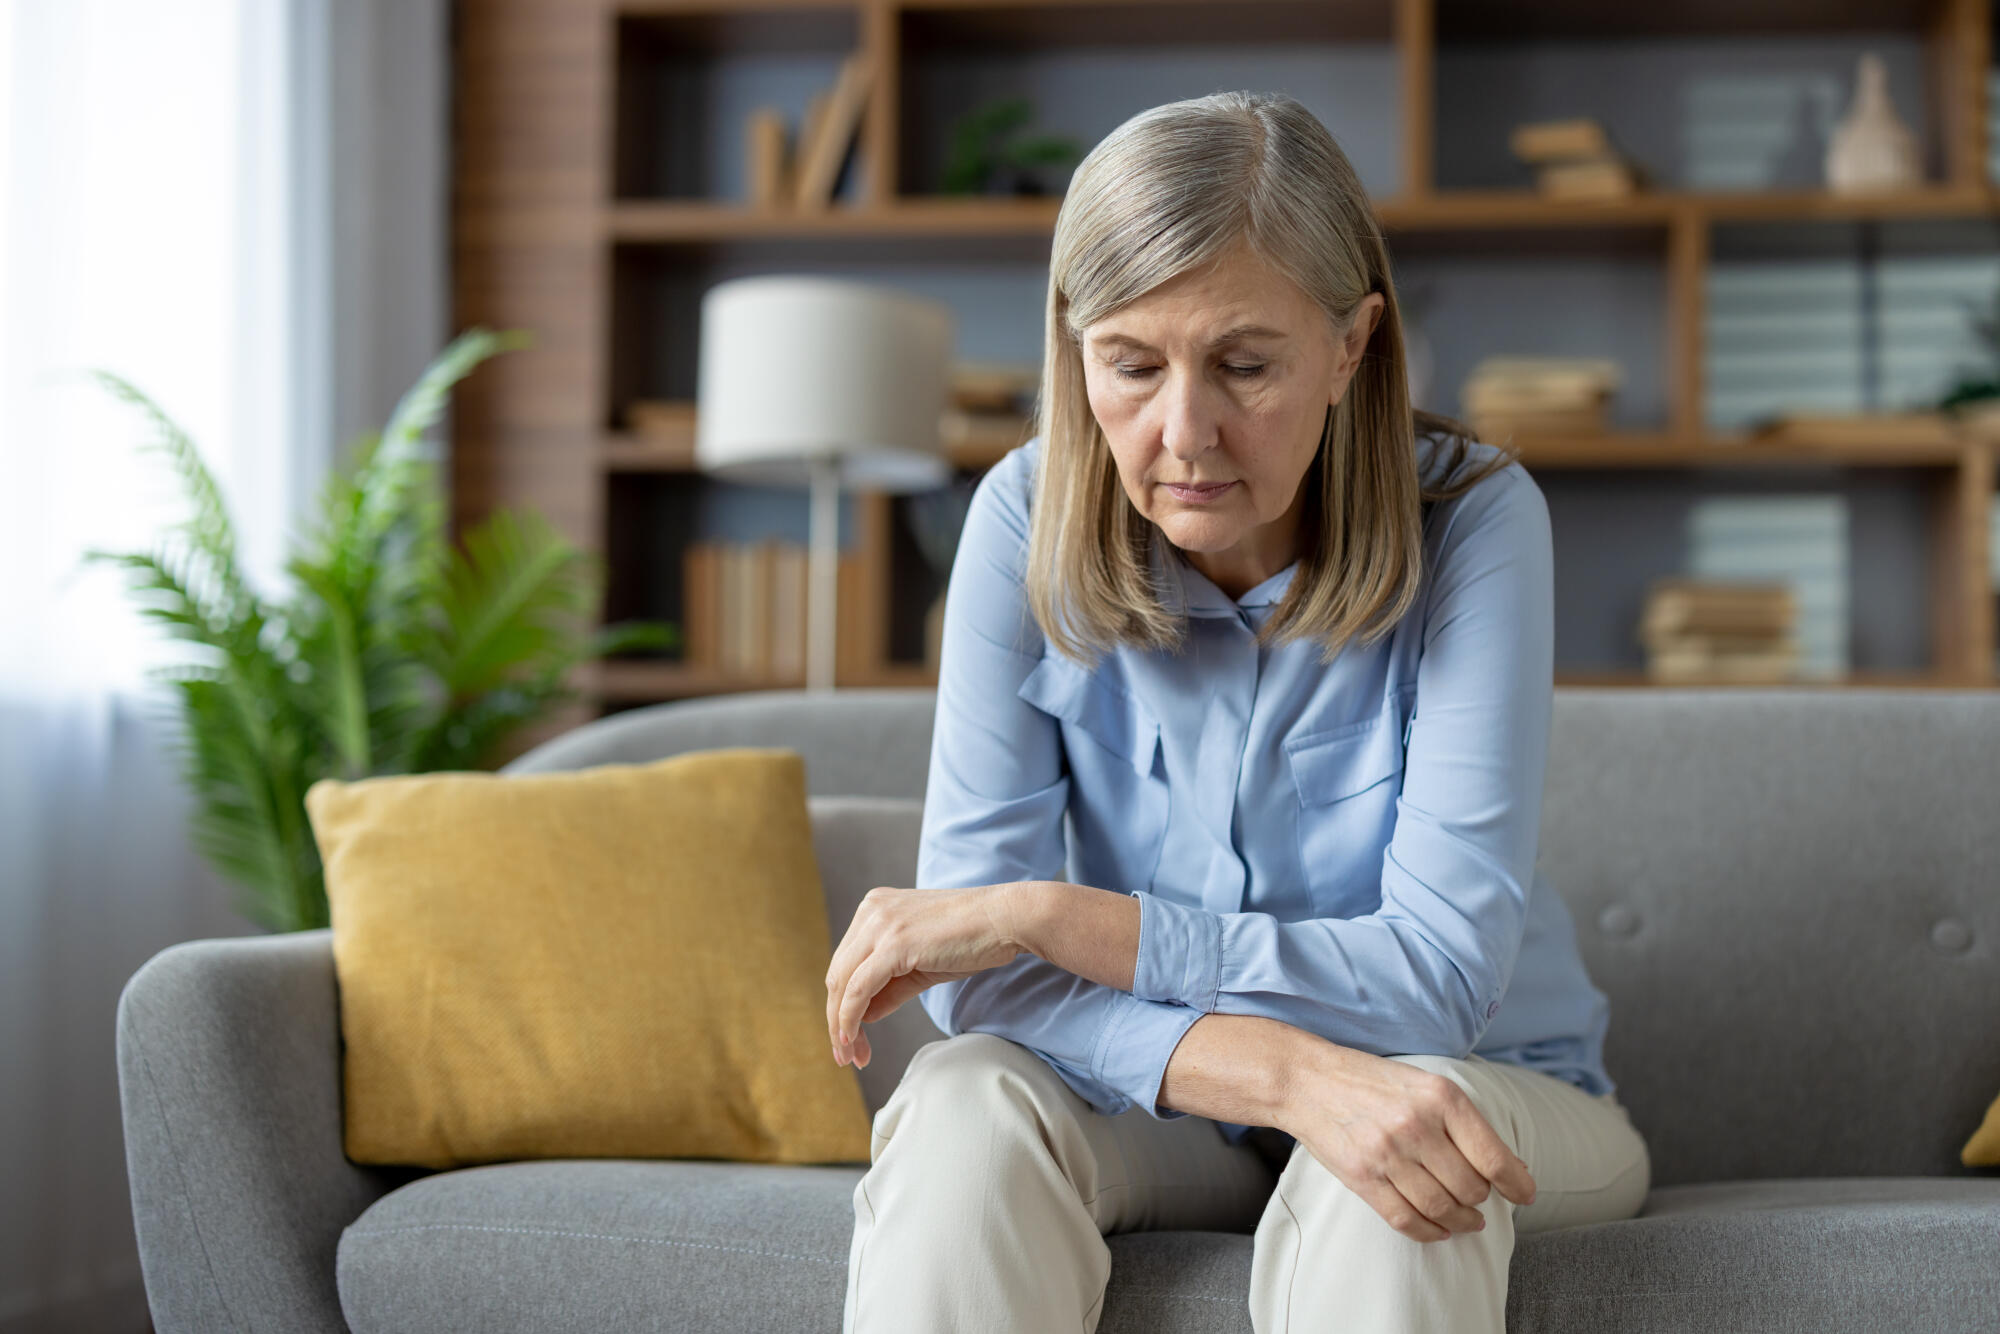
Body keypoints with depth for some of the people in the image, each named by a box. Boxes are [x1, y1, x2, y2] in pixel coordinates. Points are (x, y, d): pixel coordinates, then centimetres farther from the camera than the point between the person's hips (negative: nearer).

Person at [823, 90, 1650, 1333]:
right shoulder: (1030, 522, -13)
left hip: (1491, 1093, -2)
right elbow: (981, 979, -18)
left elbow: (1440, 974, -24)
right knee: (965, 1101, -30)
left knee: (1400, 1146, -36)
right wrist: (1284, 1071, -36)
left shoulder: (1473, 520, -19)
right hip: (1167, 1109, 2)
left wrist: (1048, 912, -26)